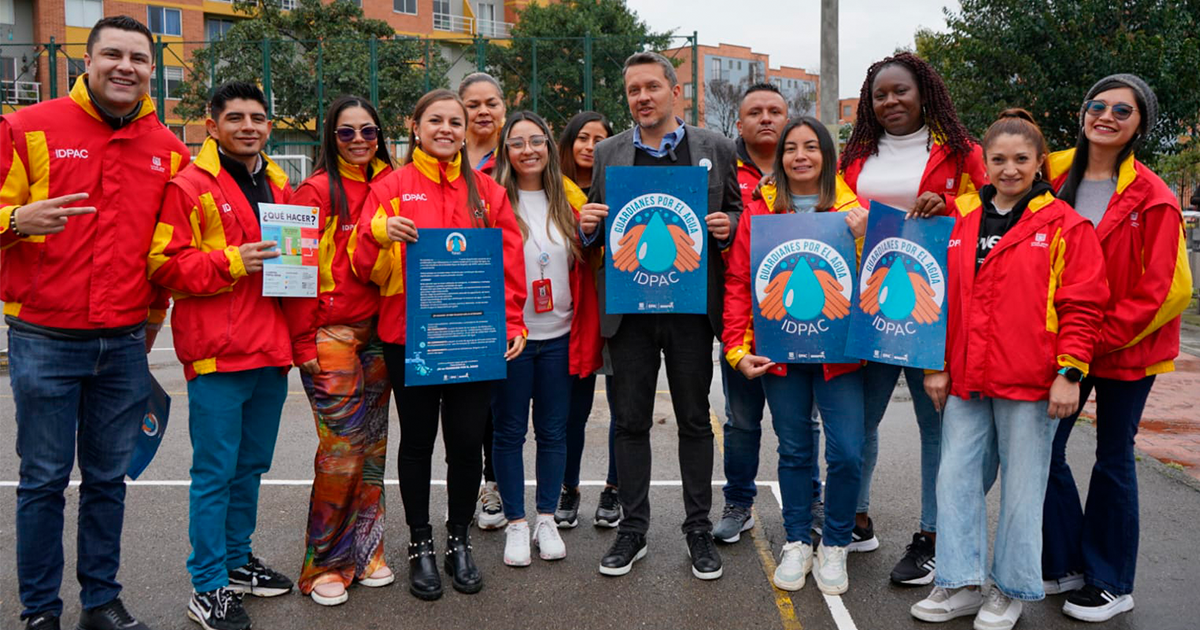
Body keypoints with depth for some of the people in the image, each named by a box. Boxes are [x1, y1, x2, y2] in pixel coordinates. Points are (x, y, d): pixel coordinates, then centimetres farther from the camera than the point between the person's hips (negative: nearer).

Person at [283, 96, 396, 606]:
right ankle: (323, 565, 11)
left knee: (373, 447, 10)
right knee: (342, 448, -5)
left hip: (377, 333, 6)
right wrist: (303, 343, -11)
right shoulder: (318, 190, -5)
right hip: (331, 334, -5)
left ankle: (364, 552, 24)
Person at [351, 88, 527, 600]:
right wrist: (380, 234, -19)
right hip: (409, 337, -1)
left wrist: (512, 323, 0)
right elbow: (369, 269, 0)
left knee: (467, 442, 6)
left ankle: (459, 541, 25)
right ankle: (421, 545, 25)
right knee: (417, 441, 10)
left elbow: (510, 263, 8)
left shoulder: (486, 190, 8)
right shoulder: (391, 187, 2)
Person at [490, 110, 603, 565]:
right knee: (509, 431, 7)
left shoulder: (570, 199, 7)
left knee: (553, 430, 10)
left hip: (559, 336, 3)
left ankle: (547, 519, 25)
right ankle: (516, 522, 20)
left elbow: (585, 267, 10)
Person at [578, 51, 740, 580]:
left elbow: (738, 213, 10)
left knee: (694, 420, 8)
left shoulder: (715, 148, 4)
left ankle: (699, 530, 21)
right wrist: (587, 224, -8)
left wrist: (726, 225, -12)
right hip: (628, 307, 1)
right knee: (630, 421, 8)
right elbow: (596, 231, 14)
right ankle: (632, 528, 22)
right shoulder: (608, 153, 8)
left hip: (691, 304, -1)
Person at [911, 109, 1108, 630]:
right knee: (956, 478, 6)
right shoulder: (959, 219, 9)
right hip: (965, 379, 4)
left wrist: (1069, 372, -10)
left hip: (1030, 382, -4)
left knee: (1021, 487, 6)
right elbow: (940, 299, 11)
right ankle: (959, 584, 20)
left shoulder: (1063, 225, -1)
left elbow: (1082, 305, -4)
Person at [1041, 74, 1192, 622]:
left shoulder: (1153, 198, -10)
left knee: (1113, 459, 7)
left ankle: (1109, 582, 23)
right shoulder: (1055, 179, 2)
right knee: (1042, 450, 4)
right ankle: (1065, 563, 24)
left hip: (1125, 348, -4)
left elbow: (1164, 289, -12)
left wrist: (1102, 337, -17)